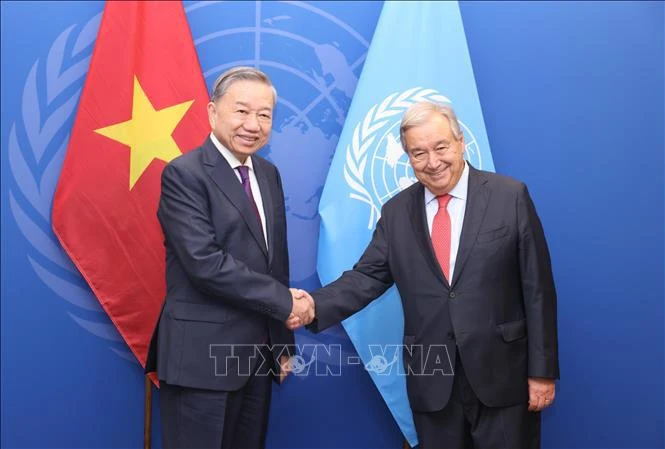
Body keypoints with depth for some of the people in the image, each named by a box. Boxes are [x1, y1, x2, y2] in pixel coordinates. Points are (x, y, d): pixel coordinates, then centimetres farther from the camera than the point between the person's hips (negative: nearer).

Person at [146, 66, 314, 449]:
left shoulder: (268, 174, 11)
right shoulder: (184, 175, -12)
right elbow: (205, 263, -22)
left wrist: (283, 343, 14)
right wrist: (285, 301, -15)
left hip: (259, 352, 7)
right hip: (203, 356, -7)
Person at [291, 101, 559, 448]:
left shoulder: (510, 197, -4)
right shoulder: (396, 212, 5)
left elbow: (537, 289, -4)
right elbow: (366, 277, 1)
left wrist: (542, 370, -5)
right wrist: (314, 306, -17)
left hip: (503, 376, -2)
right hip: (431, 380, 3)